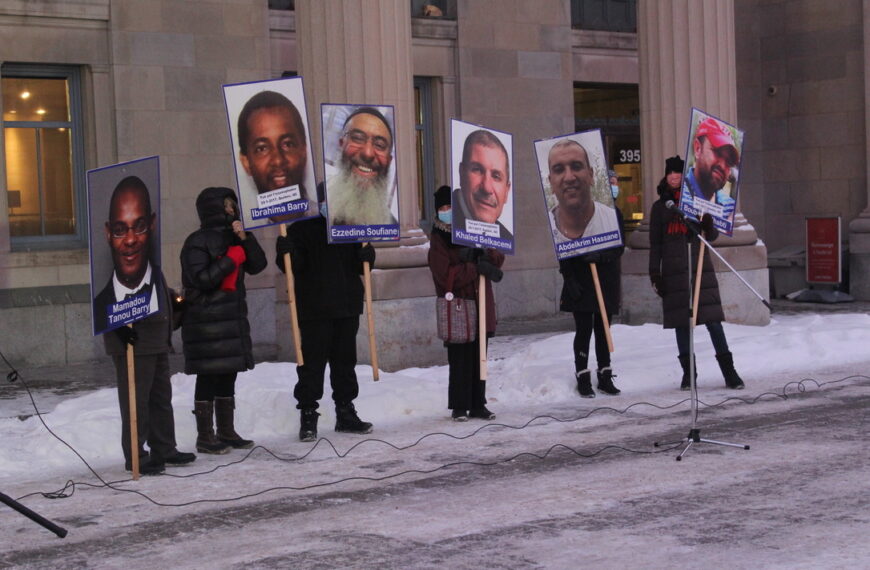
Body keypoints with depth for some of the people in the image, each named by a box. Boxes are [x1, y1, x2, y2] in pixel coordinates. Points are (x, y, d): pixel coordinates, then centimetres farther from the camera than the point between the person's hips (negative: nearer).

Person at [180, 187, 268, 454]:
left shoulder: (232, 238, 15)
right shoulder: (197, 242, -9)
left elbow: (257, 265, 7)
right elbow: (200, 279, -19)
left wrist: (245, 238, -6)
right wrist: (232, 259, -14)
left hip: (232, 319, 8)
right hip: (206, 320, -8)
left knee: (228, 376, 12)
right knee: (208, 378, -4)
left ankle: (226, 432, 21)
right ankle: (205, 437, 2)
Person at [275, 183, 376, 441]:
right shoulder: (301, 229, -1)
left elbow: (360, 267, 14)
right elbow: (293, 266, -6)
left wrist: (367, 257, -8)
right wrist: (285, 252, -26)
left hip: (347, 306, 5)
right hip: (314, 310, -5)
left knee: (345, 361, 12)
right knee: (312, 363, -5)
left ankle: (346, 414, 21)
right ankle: (308, 416, 0)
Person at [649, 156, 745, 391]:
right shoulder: (660, 206, 12)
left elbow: (713, 235, 8)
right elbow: (655, 243, 11)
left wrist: (707, 223, -14)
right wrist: (654, 274, 3)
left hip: (700, 266, -1)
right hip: (673, 270, 1)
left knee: (712, 319, -8)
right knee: (680, 321, 1)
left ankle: (729, 371, -6)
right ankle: (688, 371, 7)